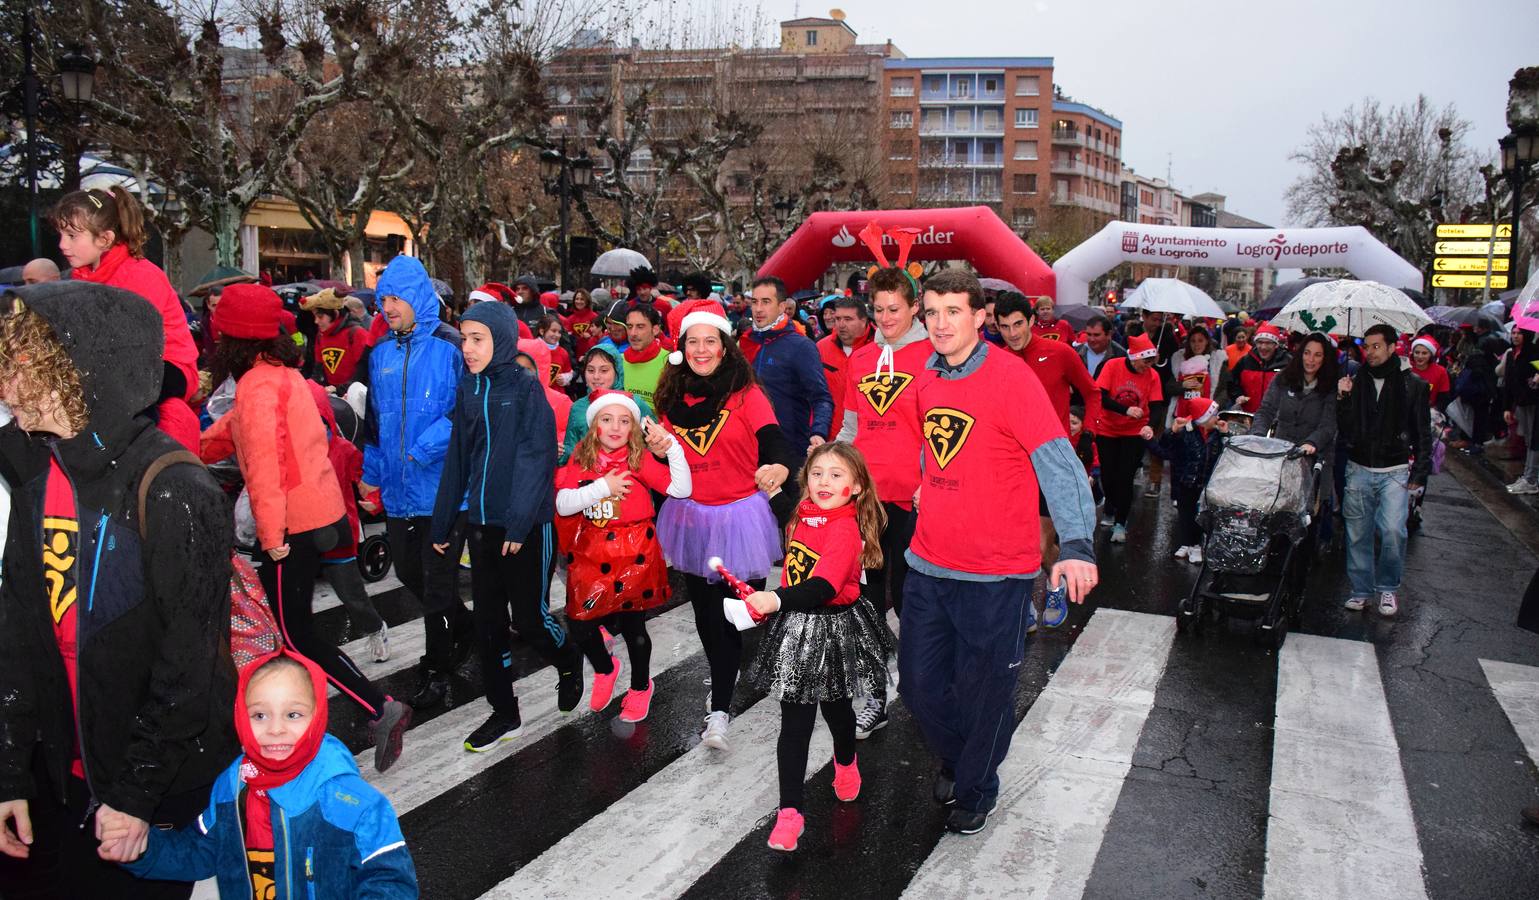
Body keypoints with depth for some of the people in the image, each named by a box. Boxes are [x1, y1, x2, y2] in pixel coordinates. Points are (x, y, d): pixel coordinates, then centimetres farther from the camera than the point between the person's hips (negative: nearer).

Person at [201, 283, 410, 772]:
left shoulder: (258, 387, -18)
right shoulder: (285, 372, 12)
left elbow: (265, 466, -25)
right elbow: (233, 428, 24)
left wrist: (272, 537, -24)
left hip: (294, 525, -9)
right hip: (322, 509, 9)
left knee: (295, 632, -2)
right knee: (297, 622, 20)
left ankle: (379, 709, -7)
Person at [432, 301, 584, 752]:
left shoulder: (526, 387, -10)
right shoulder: (468, 389, 7)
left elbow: (535, 458, -15)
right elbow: (457, 459, 12)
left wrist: (519, 523, -20)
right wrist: (442, 523, 13)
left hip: (528, 525, -6)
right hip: (483, 524, 6)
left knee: (530, 617, 1)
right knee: (488, 621, 8)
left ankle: (568, 662, 32)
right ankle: (504, 713, 21)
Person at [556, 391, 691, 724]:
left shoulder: (641, 459, -7)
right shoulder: (581, 460, 1)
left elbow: (681, 489, -14)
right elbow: (563, 504, -10)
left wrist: (672, 447, -23)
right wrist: (603, 488, -19)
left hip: (634, 554, -2)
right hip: (591, 553, 3)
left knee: (632, 623, 7)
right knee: (579, 622, -1)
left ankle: (640, 687, 35)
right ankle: (604, 668, 33)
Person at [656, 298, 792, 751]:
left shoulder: (744, 392, -7)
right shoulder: (673, 397, 6)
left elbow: (773, 439, -20)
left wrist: (778, 466, -41)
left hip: (739, 517, -4)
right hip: (691, 517, 4)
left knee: (733, 614, -4)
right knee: (706, 613, 14)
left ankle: (719, 709, 4)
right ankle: (723, 686, 37)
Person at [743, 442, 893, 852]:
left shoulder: (845, 528, -23)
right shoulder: (805, 513, -1)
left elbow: (824, 586, -38)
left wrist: (776, 600, -49)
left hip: (833, 629, -4)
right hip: (796, 628, 5)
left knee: (835, 706, 21)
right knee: (794, 723, 2)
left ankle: (846, 762, 53)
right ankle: (789, 812, 7)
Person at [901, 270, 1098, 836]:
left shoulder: (1011, 378, -16)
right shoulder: (928, 379, 5)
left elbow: (1059, 465, -24)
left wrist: (1077, 545, -35)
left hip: (996, 575, -6)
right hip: (928, 564, 6)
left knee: (983, 693, 9)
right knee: (919, 682, 14)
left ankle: (976, 789, 35)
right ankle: (954, 758, 44)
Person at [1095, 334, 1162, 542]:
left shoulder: (1153, 376, -9)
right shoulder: (1112, 366, -14)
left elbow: (1155, 407, -10)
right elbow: (1101, 397, -19)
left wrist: (1149, 426, -31)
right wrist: (1126, 410, -33)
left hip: (1135, 432, 0)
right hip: (1107, 430, 0)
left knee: (1125, 478, -6)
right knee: (1108, 474, 7)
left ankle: (1120, 523, 5)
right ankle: (1110, 509, 37)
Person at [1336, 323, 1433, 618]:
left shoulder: (1413, 386, 1)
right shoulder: (1355, 383, 5)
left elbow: (1423, 434, 4)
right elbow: (1345, 432, 4)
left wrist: (1419, 473, -2)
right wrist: (1342, 400, -10)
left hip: (1395, 472, -2)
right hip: (1359, 470, 2)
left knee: (1393, 531, -13)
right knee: (1358, 533, 5)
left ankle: (1388, 586, 8)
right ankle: (1362, 588, 18)